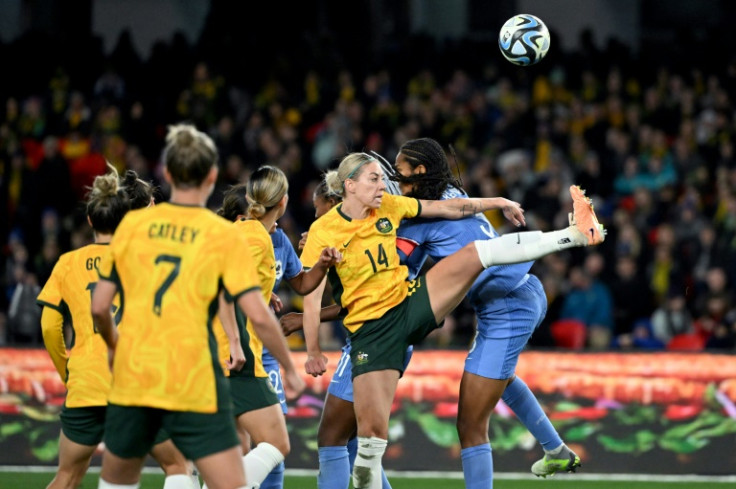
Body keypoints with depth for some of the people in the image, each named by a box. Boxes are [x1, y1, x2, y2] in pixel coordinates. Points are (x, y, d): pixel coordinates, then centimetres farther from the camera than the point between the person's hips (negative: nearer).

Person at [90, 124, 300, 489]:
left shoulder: (132, 225, 4)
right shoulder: (224, 236, -4)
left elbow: (99, 307, 8)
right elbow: (258, 316, -10)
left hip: (132, 378, 4)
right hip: (194, 388, -3)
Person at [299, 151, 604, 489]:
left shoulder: (388, 206, 2)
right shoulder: (322, 233, -11)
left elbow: (448, 209, 12)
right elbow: (311, 296, -11)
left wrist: (498, 203, 15)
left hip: (410, 300, 4)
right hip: (371, 330, -4)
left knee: (477, 252, -9)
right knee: (372, 429, -12)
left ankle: (577, 233, -7)